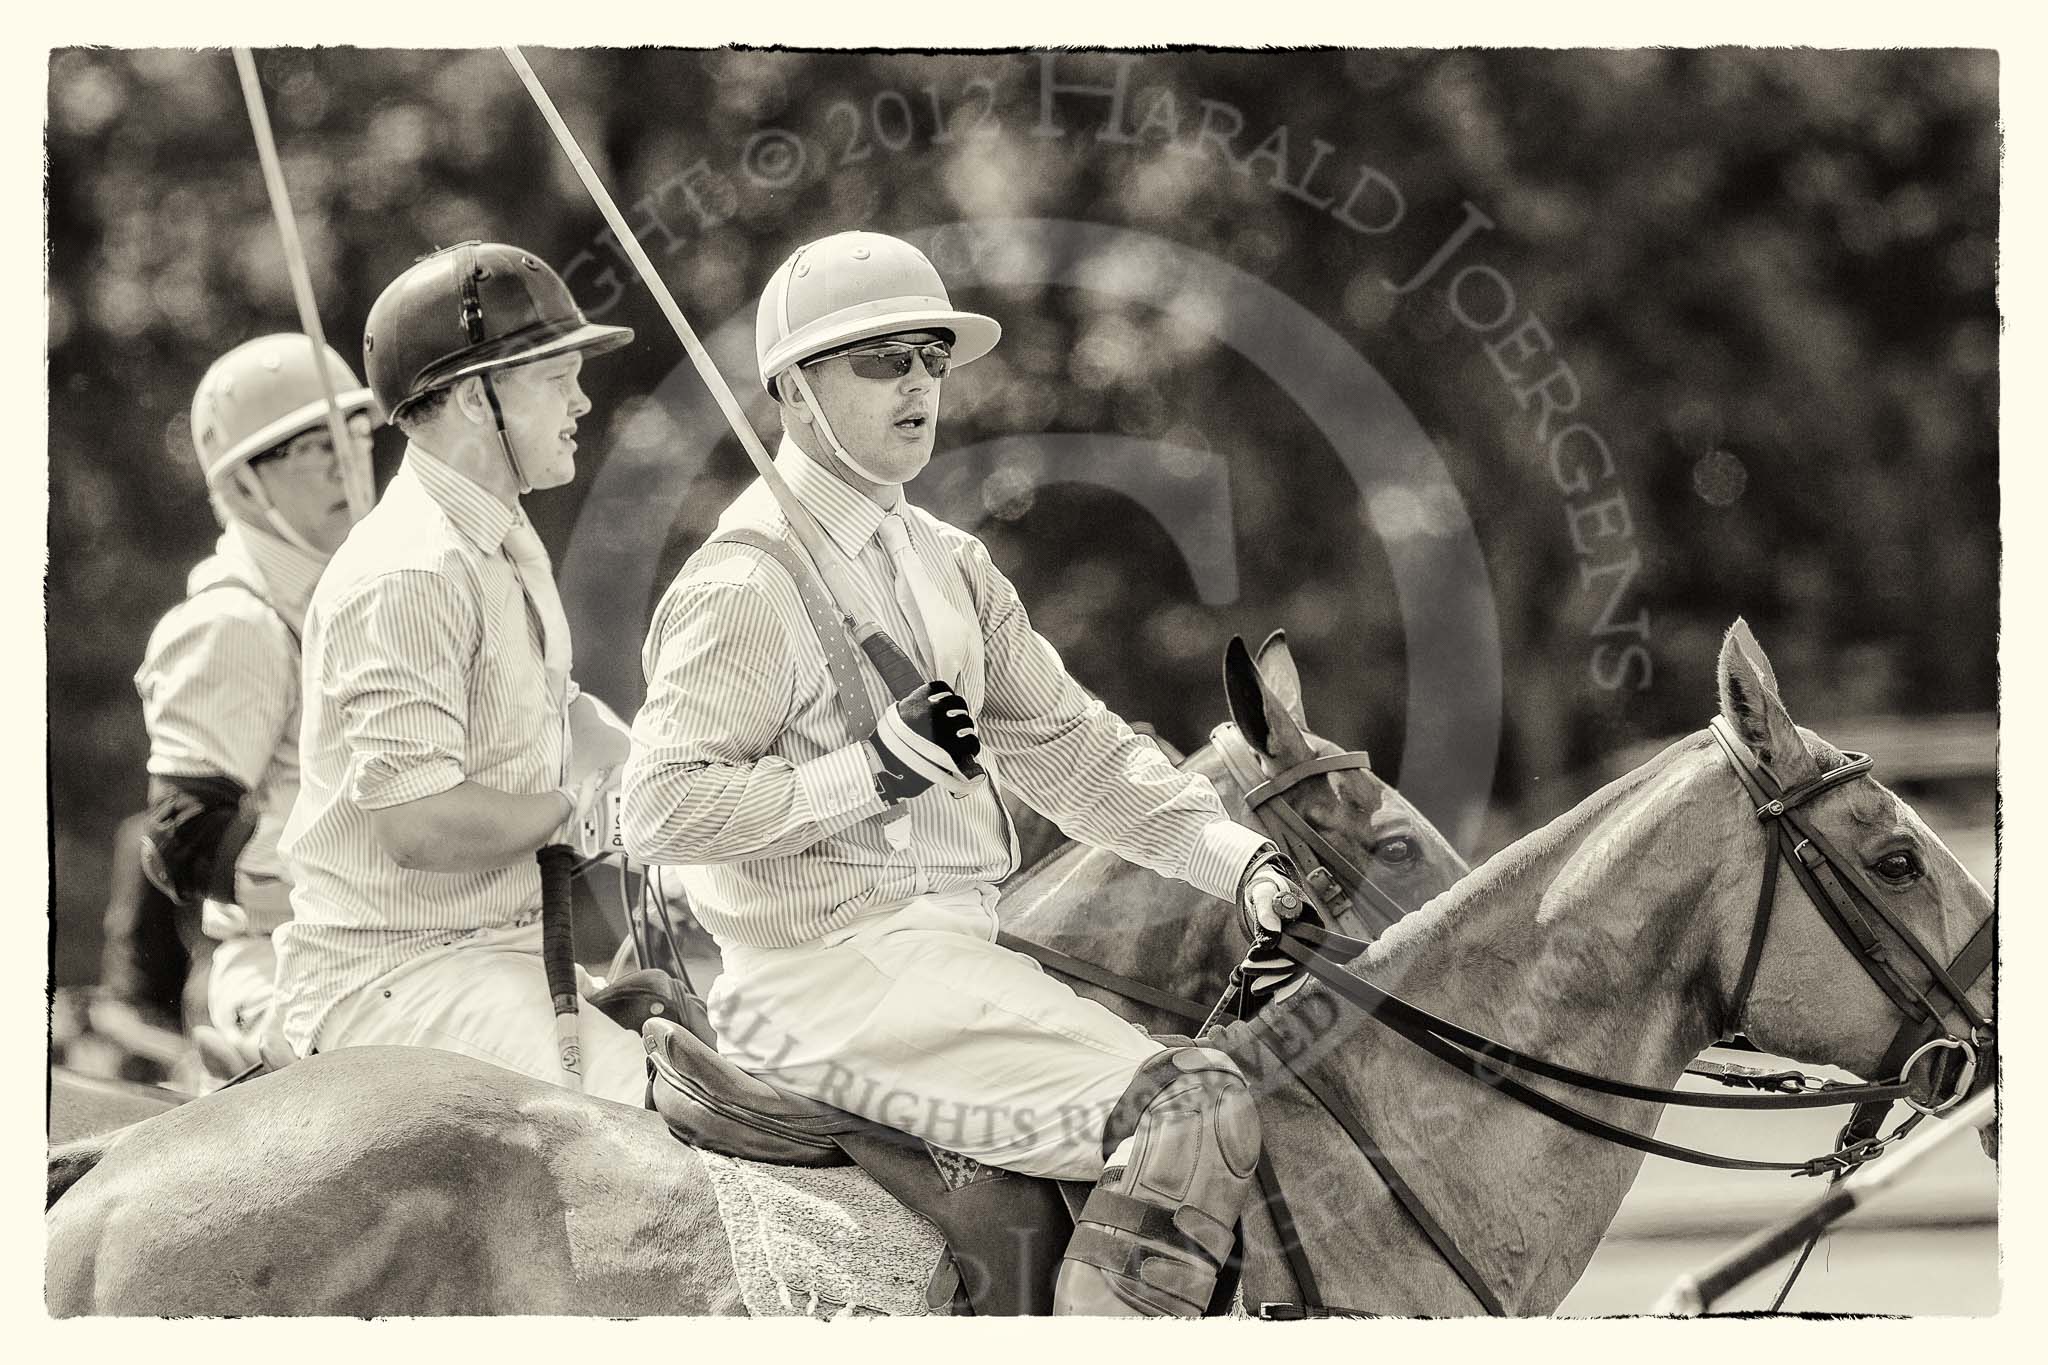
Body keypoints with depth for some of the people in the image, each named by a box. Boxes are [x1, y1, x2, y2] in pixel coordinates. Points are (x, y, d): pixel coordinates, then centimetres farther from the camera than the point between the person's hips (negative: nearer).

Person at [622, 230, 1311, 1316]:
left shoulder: (949, 564, 18)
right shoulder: (746, 584, -10)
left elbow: (1071, 747, 17)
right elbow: (660, 809, -17)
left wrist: (1245, 862, 5)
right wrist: (878, 768, -22)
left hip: (952, 946, 10)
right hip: (830, 976, -9)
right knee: (1196, 1116, -22)